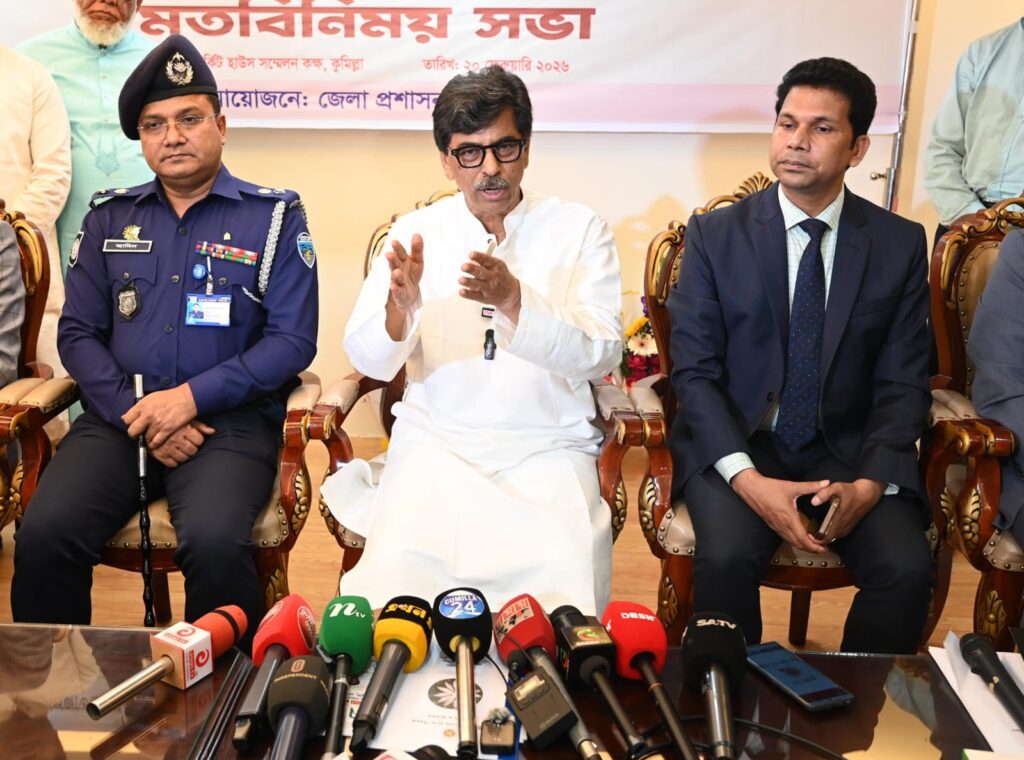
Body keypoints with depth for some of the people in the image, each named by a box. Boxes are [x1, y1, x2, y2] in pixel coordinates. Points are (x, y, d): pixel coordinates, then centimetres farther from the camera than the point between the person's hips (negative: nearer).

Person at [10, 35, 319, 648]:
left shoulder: (274, 217, 5)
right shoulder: (110, 218, 16)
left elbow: (293, 341, -3)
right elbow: (78, 332, 12)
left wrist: (190, 397, -13)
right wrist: (135, 413, -6)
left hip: (229, 419, -3)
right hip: (119, 416, 3)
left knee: (214, 542, -31)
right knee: (42, 537, -22)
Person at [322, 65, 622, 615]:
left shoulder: (579, 229, 2)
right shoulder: (416, 233, 6)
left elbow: (601, 354, -11)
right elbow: (369, 360, -3)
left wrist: (512, 301, -27)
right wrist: (400, 307, -25)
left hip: (547, 449, 0)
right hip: (436, 442, 1)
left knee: (564, 581, -26)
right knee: (397, 570, -25)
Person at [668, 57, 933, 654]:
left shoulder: (900, 244, 4)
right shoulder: (715, 236, 0)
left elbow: (903, 384, 2)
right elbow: (694, 372, -5)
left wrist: (870, 483, -16)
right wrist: (748, 480, -19)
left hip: (848, 451, 2)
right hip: (736, 444, -1)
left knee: (907, 567, -23)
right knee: (729, 556, -28)